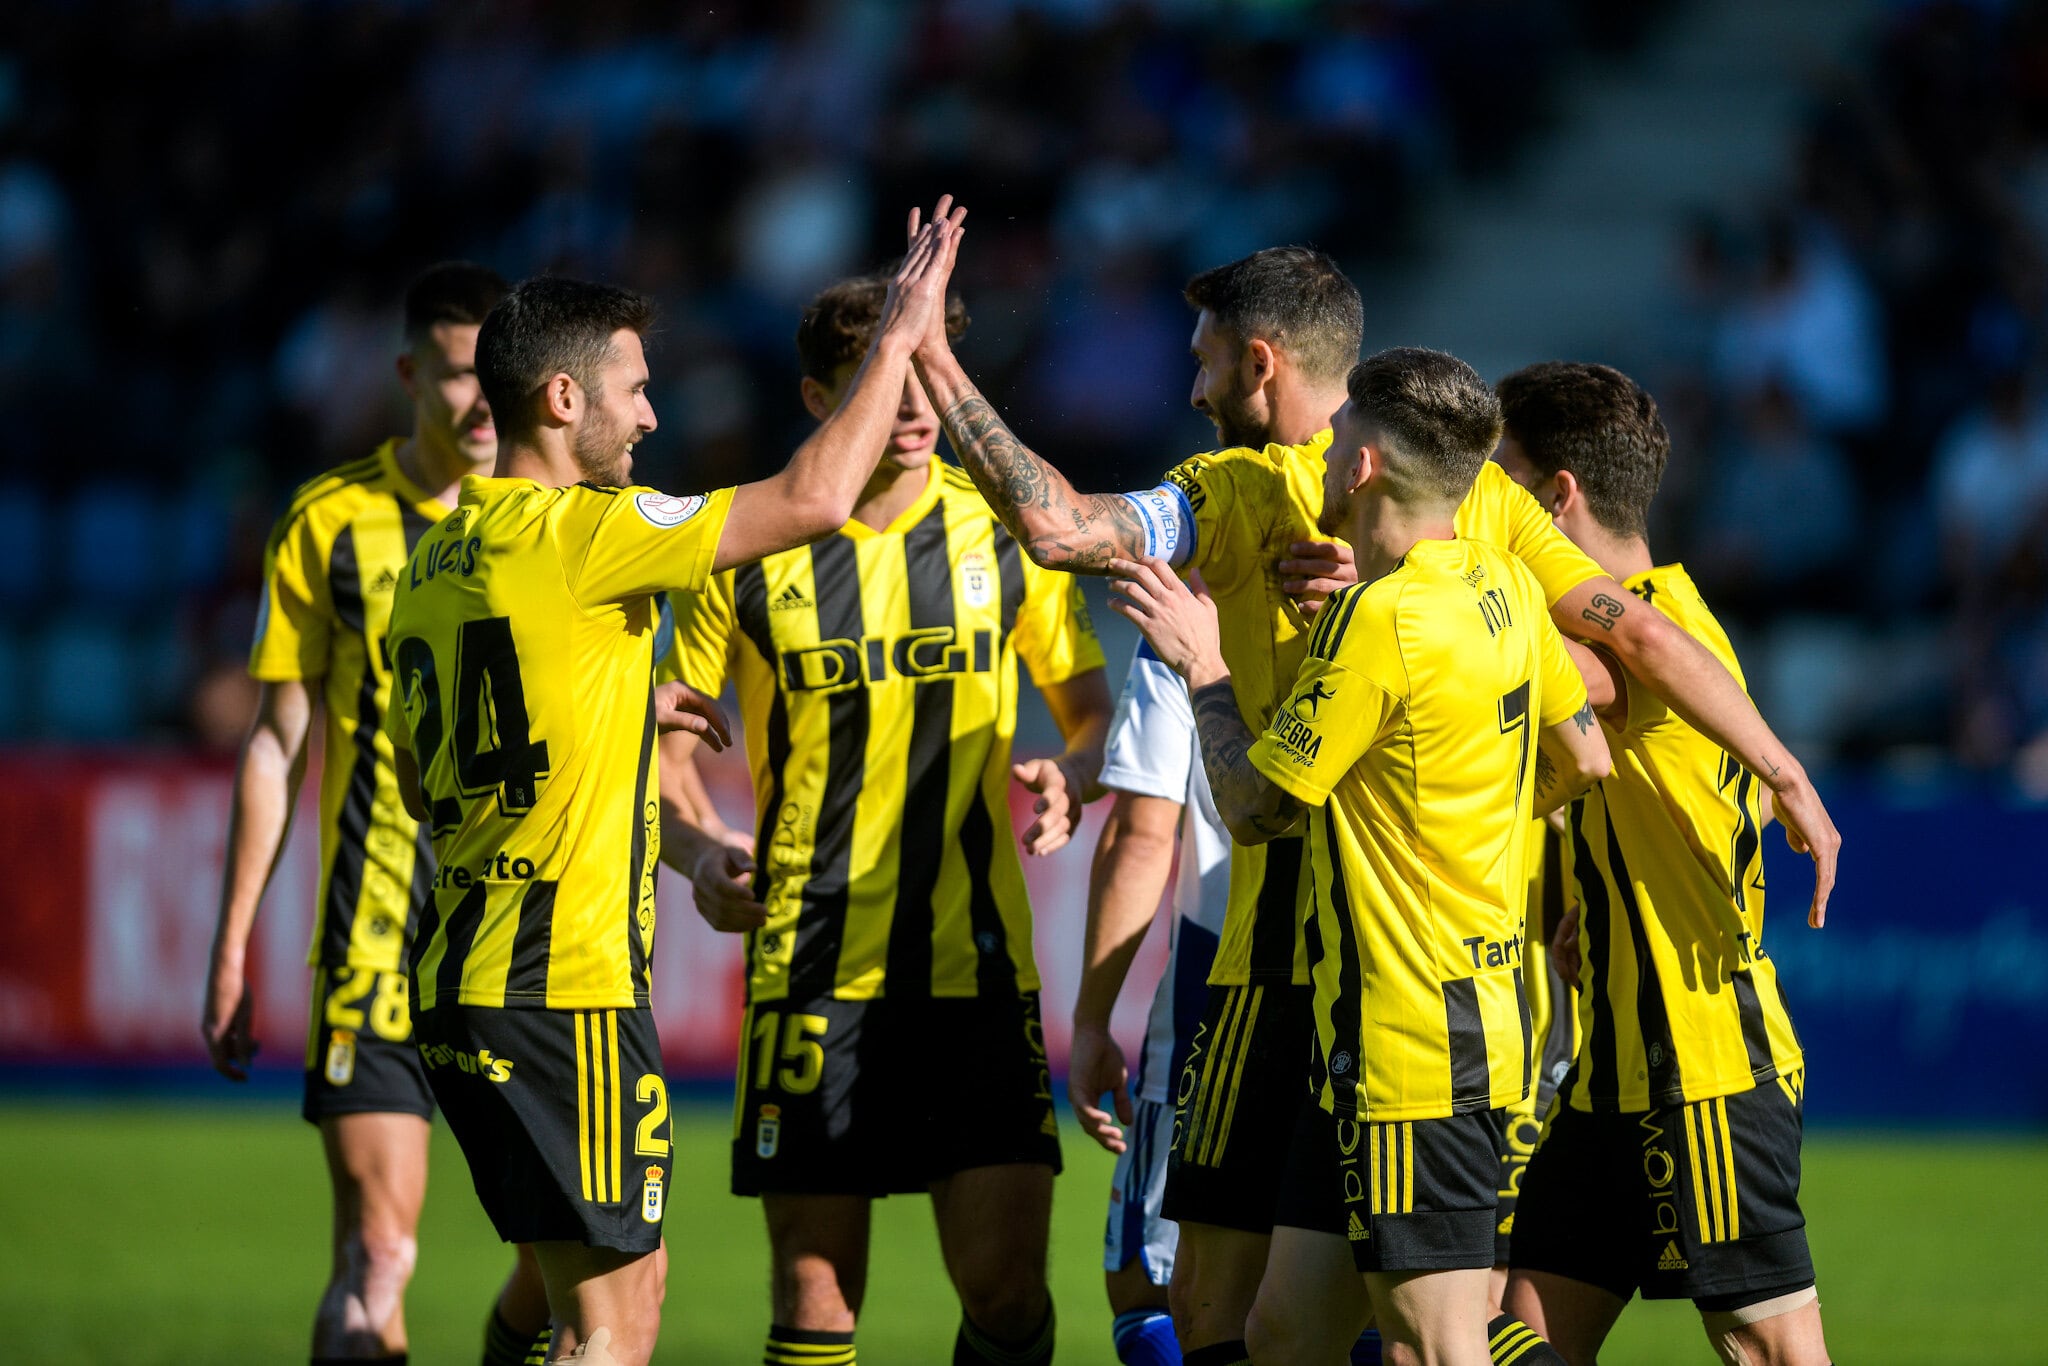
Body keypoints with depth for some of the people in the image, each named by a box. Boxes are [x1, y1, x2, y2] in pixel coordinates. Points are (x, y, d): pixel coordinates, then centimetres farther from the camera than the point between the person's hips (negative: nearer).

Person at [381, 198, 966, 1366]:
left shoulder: (439, 559, 14)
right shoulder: (579, 534, -13)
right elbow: (815, 499, -17)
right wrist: (902, 334, -4)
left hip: (464, 977, 9)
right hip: (568, 984, -9)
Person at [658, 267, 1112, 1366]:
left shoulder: (1004, 529, 4)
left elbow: (1094, 707, 11)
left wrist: (1069, 776, -11)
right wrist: (703, 850, -10)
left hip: (978, 964, 1)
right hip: (810, 971, 0)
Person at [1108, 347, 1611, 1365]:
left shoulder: (1380, 621, -18)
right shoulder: (1506, 588, 8)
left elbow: (1251, 806, -10)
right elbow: (1583, 758, 22)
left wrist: (1201, 665, 4)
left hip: (1411, 1043, -9)